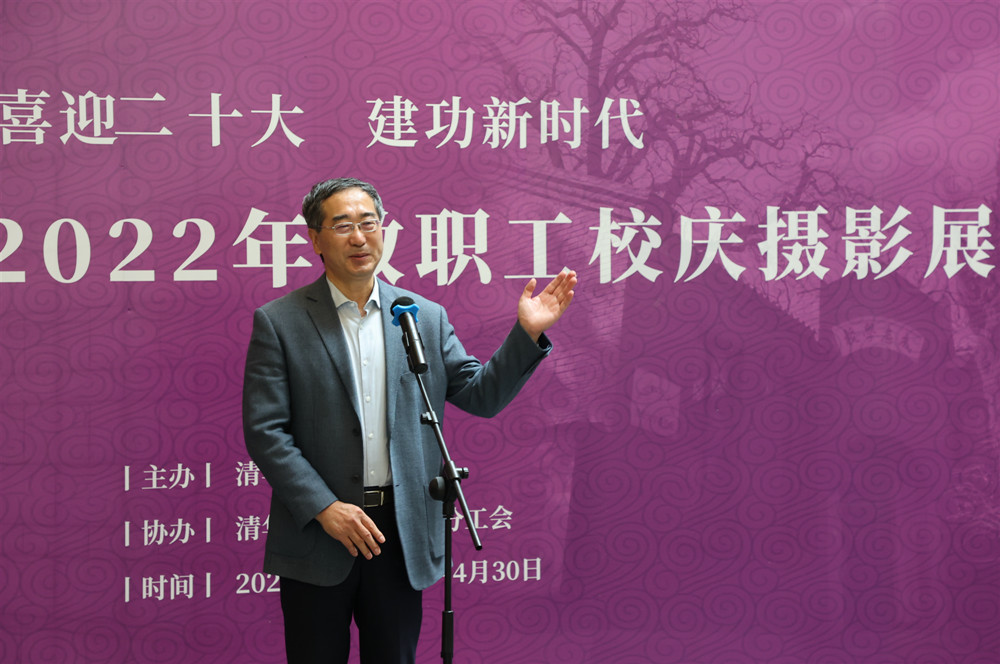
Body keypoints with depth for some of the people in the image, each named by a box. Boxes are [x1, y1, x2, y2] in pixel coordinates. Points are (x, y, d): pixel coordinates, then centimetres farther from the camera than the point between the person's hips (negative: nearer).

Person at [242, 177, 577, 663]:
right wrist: (324, 508, -15)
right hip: (318, 533, -2)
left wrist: (527, 333, -8)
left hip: (402, 536, 3)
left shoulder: (426, 317, 7)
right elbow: (264, 431, -7)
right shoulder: (279, 322, -3)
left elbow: (482, 395, 6)